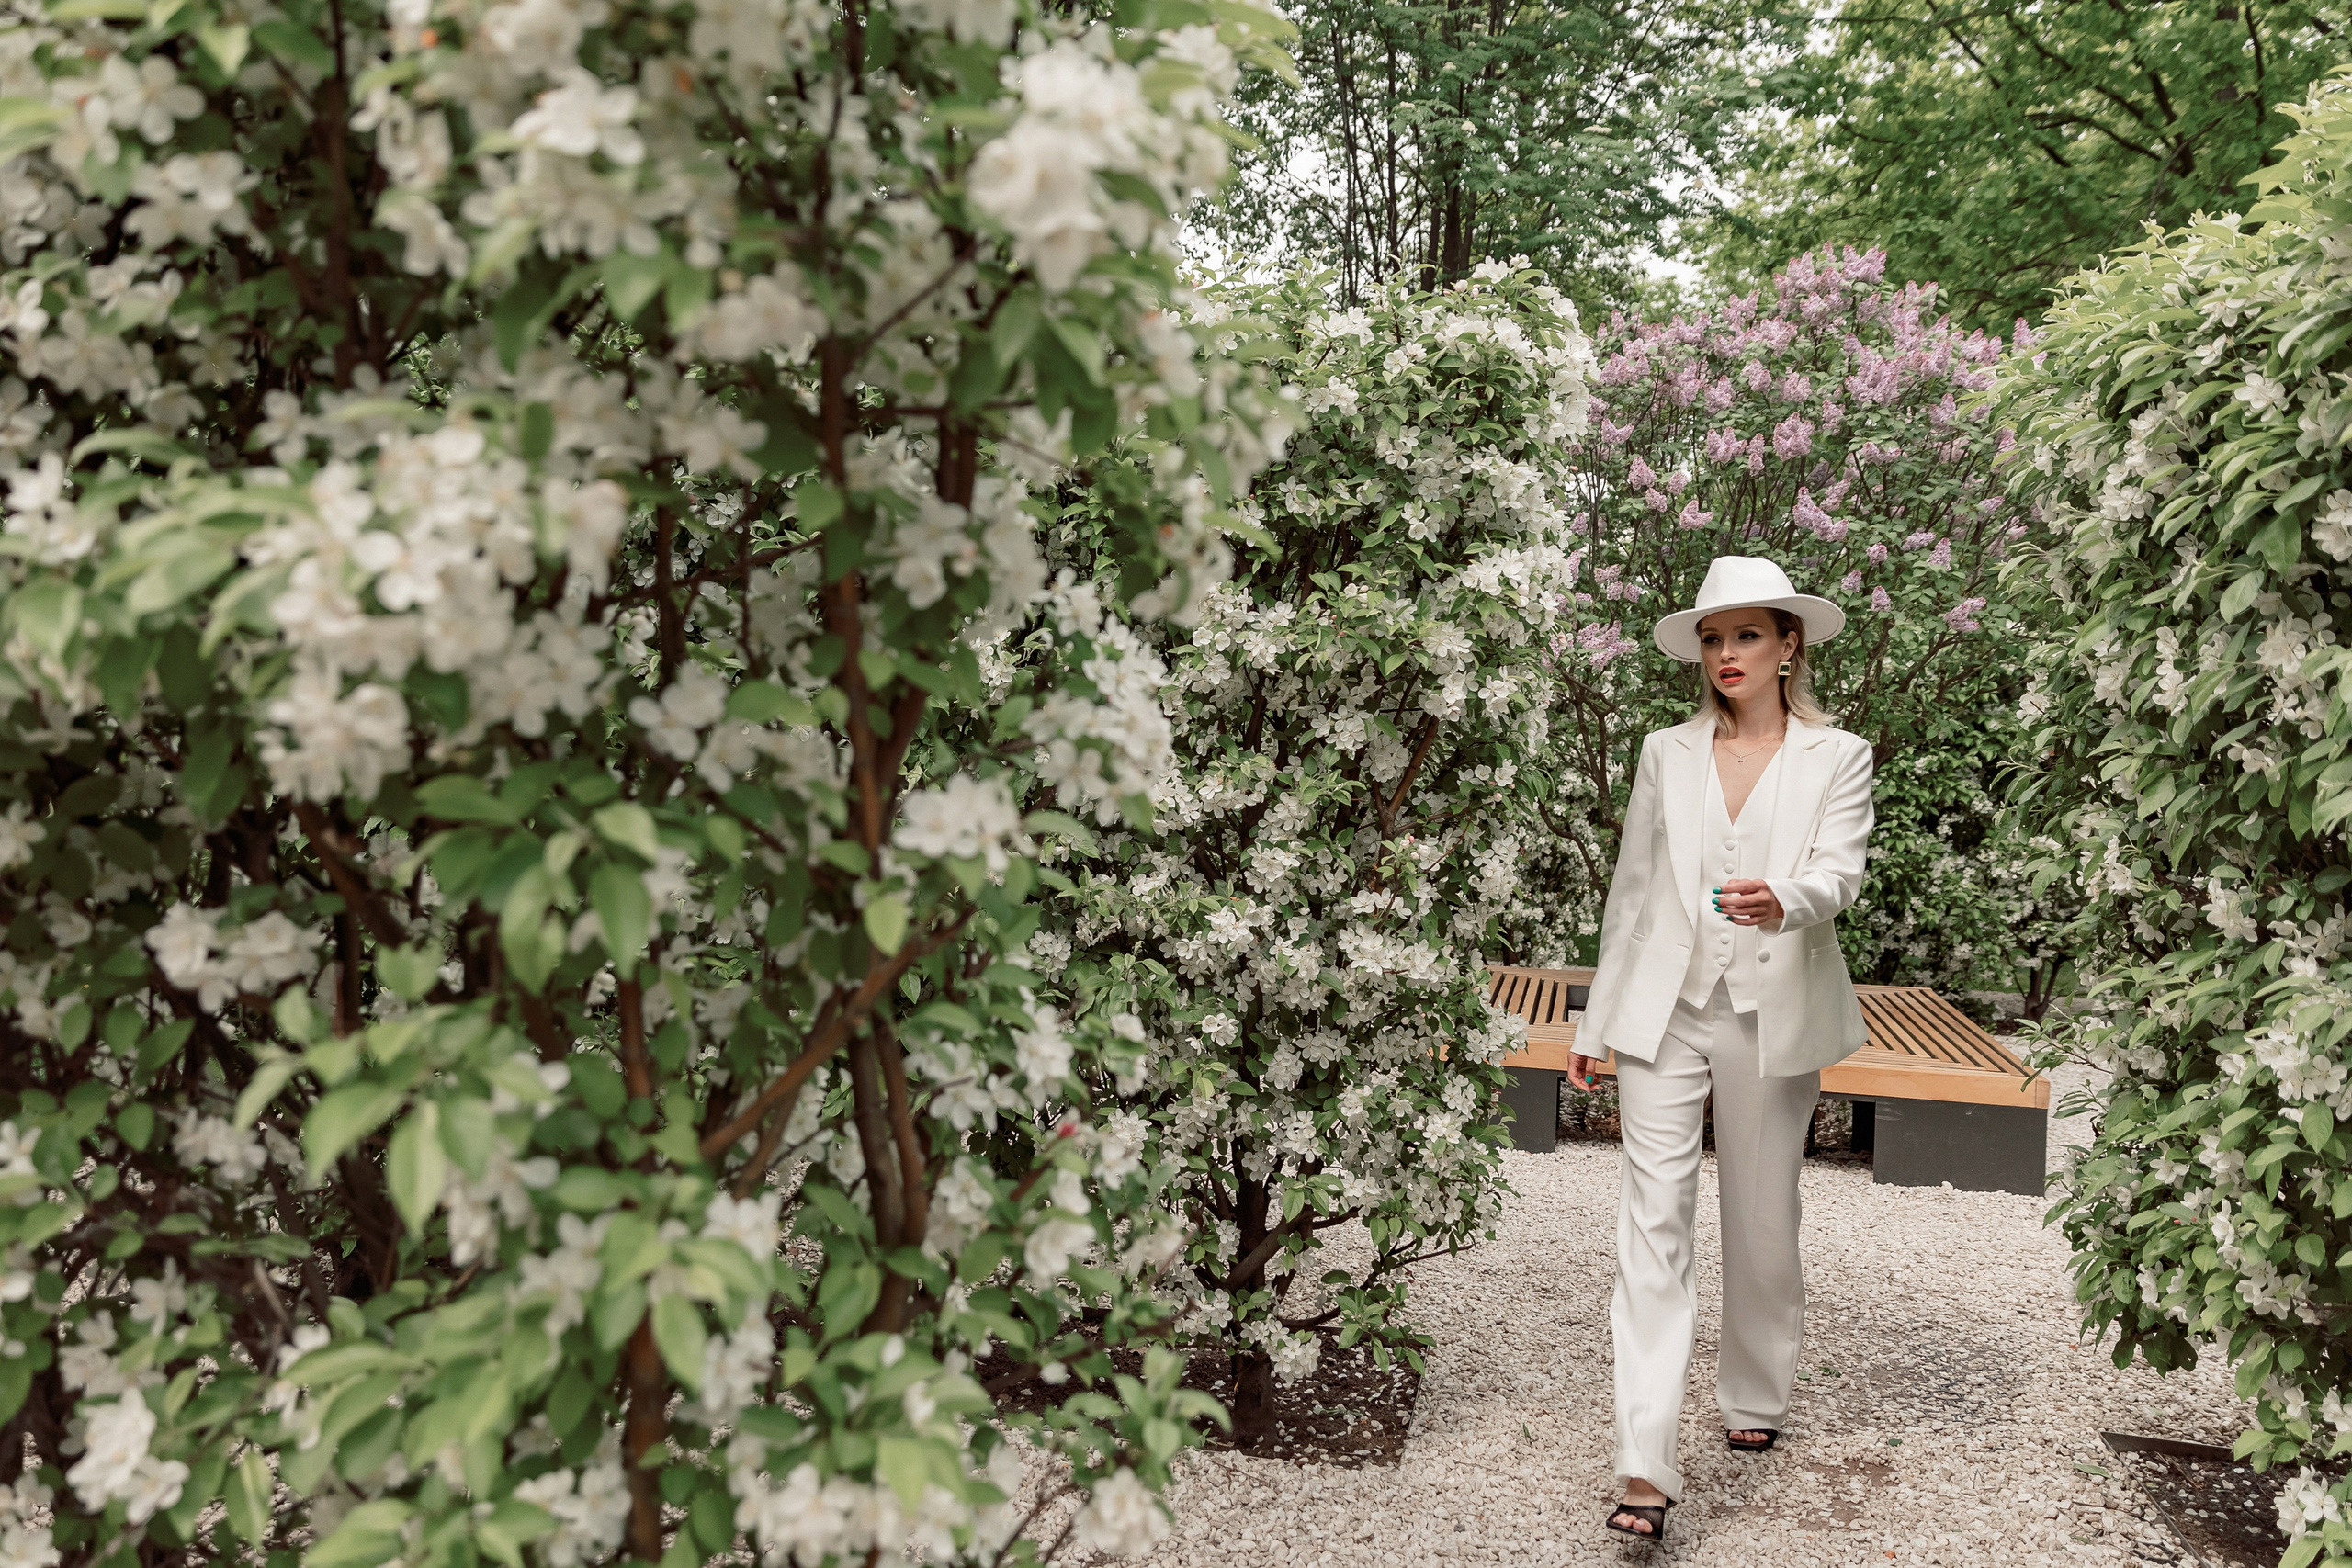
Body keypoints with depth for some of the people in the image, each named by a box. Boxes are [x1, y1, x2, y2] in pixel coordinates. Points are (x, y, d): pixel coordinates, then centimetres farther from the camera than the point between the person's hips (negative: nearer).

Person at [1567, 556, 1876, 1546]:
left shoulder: (1838, 758, 4)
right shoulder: (1665, 754, 10)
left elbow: (1839, 875, -10)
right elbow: (1630, 889, 12)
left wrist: (1783, 901, -34)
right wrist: (1597, 1020, 12)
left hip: (1773, 1015, -1)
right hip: (1664, 1009, 1)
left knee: (1761, 1221, 11)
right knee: (1654, 1219, -7)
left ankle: (1754, 1399, 35)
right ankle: (1646, 1468, -8)